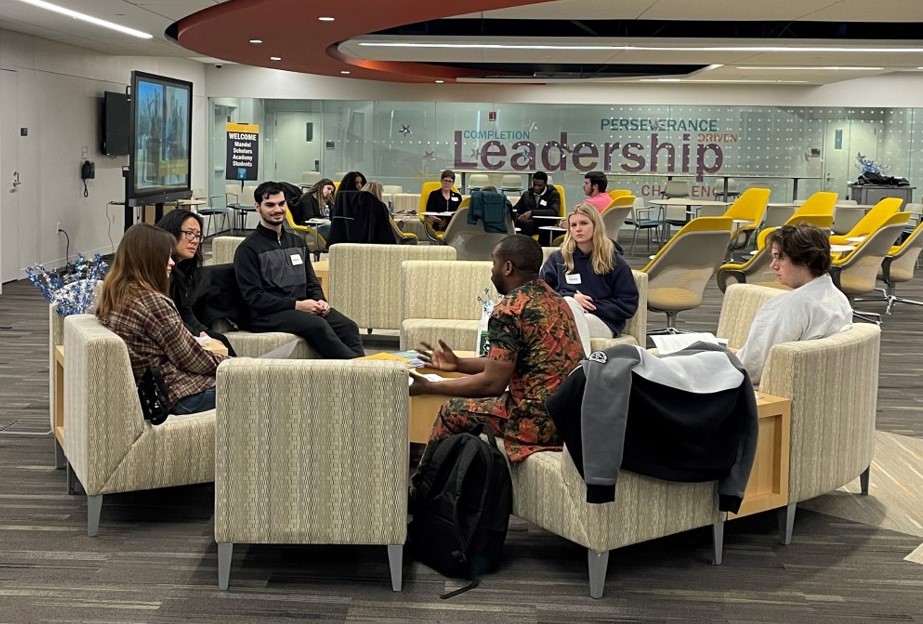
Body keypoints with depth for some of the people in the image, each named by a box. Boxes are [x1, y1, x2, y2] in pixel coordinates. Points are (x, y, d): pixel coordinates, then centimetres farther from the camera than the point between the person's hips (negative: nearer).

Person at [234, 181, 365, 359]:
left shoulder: (297, 243, 22)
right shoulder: (248, 249, 0)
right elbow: (253, 297, -9)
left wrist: (320, 301, -2)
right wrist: (296, 305, -17)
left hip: (303, 308, 6)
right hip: (268, 314, -6)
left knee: (348, 326, -22)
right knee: (318, 326, -34)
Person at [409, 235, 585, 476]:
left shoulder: (509, 309, -15)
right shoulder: (553, 299, 12)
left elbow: (493, 383, -18)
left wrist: (428, 388, -8)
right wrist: (458, 363, 22)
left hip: (543, 422, -9)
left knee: (453, 411, 10)